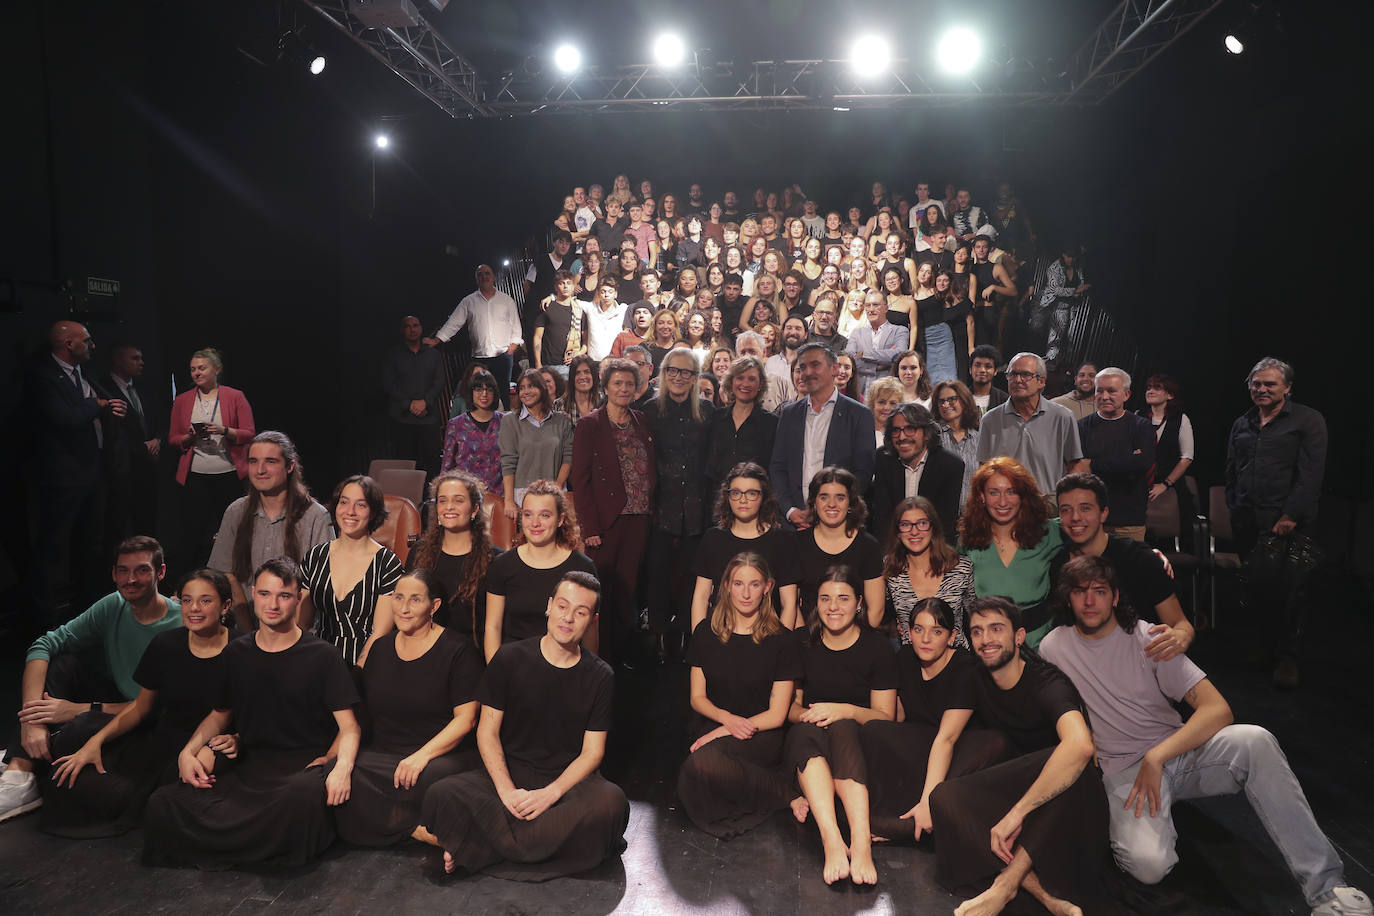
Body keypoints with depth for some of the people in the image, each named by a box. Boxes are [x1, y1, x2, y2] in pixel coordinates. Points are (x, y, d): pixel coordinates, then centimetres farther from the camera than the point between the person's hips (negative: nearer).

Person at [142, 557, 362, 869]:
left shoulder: (322, 656, -1)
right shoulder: (236, 653, 12)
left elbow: (349, 727, -3)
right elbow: (220, 714, 24)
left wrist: (342, 766, -24)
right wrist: (188, 752, 4)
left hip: (305, 764, -4)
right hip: (248, 768, 4)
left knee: (305, 794, -40)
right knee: (162, 805, -20)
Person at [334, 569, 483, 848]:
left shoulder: (457, 650, -3)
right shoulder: (380, 648, 15)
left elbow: (466, 718, -9)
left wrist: (422, 755, -21)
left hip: (443, 755, -5)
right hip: (381, 755, 6)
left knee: (431, 778, -40)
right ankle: (417, 829, -19)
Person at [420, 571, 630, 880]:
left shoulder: (600, 677, 0)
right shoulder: (510, 659, 0)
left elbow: (592, 751, -2)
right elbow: (487, 731, 0)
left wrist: (550, 793, -18)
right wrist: (506, 789, -16)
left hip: (568, 778, 1)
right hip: (509, 772, 0)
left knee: (611, 801, -34)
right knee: (441, 794, -27)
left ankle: (481, 849, -22)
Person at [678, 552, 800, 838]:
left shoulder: (782, 642, -3)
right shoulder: (706, 632, 7)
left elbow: (776, 715, -4)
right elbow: (697, 698, 9)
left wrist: (723, 732, -12)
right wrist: (727, 718, -12)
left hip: (761, 735, -3)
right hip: (712, 726, 4)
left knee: (703, 762, -34)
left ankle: (781, 791, -10)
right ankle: (783, 790, -9)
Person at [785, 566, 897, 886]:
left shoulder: (877, 648, 0)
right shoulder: (803, 644, 6)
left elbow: (886, 716, -2)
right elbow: (789, 706, 12)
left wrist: (846, 710, -21)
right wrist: (804, 714, -13)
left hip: (857, 741, -1)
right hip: (807, 749, 1)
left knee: (841, 727, -37)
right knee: (806, 729, -35)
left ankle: (861, 841, -52)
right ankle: (832, 840, -53)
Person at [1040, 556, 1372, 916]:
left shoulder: (1147, 638, -4)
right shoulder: (1053, 648, -1)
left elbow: (1218, 709, -11)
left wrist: (1156, 756, -22)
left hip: (1178, 749, 2)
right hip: (1123, 769, -1)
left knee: (1254, 740, -31)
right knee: (1149, 864, -32)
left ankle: (1325, 886, -26)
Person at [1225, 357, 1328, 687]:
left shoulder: (1308, 421, 0)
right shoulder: (1241, 425, 17)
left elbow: (1311, 475, -8)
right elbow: (1231, 473, 21)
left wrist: (1290, 517, -13)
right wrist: (1234, 509, 12)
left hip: (1288, 523, -5)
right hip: (1248, 523, 5)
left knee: (1284, 590, -7)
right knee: (1259, 588, 6)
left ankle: (1287, 657, 8)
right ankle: (1272, 647, 21)